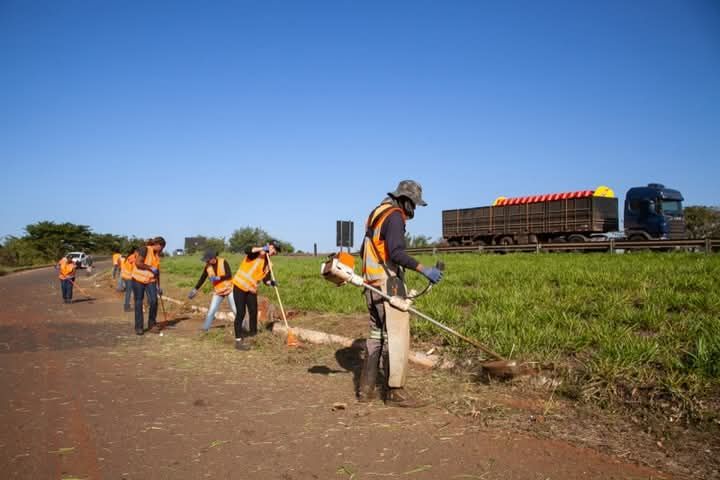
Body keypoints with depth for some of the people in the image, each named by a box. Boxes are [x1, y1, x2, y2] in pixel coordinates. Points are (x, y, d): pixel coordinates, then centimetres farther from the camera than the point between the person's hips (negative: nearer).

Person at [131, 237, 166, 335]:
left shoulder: (157, 255, 13)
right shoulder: (145, 249, -9)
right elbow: (138, 263, -21)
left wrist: (158, 286, 18)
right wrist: (151, 268, -15)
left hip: (150, 281, 5)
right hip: (138, 279, -5)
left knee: (153, 301, -10)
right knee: (138, 303, 1)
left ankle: (151, 324, 5)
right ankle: (138, 327, 11)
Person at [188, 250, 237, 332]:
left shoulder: (223, 262, -16)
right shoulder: (208, 267, -4)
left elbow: (229, 275, -19)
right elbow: (202, 278, 4)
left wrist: (218, 278, -27)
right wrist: (195, 289, 1)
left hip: (229, 289, -3)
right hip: (217, 291, 3)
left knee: (236, 309, 0)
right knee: (211, 311, -2)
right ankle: (205, 327, 11)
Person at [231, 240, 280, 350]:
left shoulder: (267, 264, 14)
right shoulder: (257, 253, -6)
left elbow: (266, 279, 9)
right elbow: (247, 250, -28)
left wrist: (271, 283, -12)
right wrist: (262, 248, -29)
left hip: (251, 289, 7)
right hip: (240, 285, -7)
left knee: (253, 312, 8)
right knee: (241, 312, -9)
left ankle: (253, 333, 26)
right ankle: (238, 340, -7)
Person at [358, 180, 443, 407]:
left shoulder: (377, 214, 19)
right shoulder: (394, 216, -11)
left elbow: (364, 251, 26)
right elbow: (396, 252, -24)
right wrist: (424, 269, -25)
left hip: (372, 285, 10)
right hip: (389, 284, -10)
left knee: (376, 335, 13)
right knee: (397, 335, -6)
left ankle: (366, 388, 16)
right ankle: (395, 391, -3)